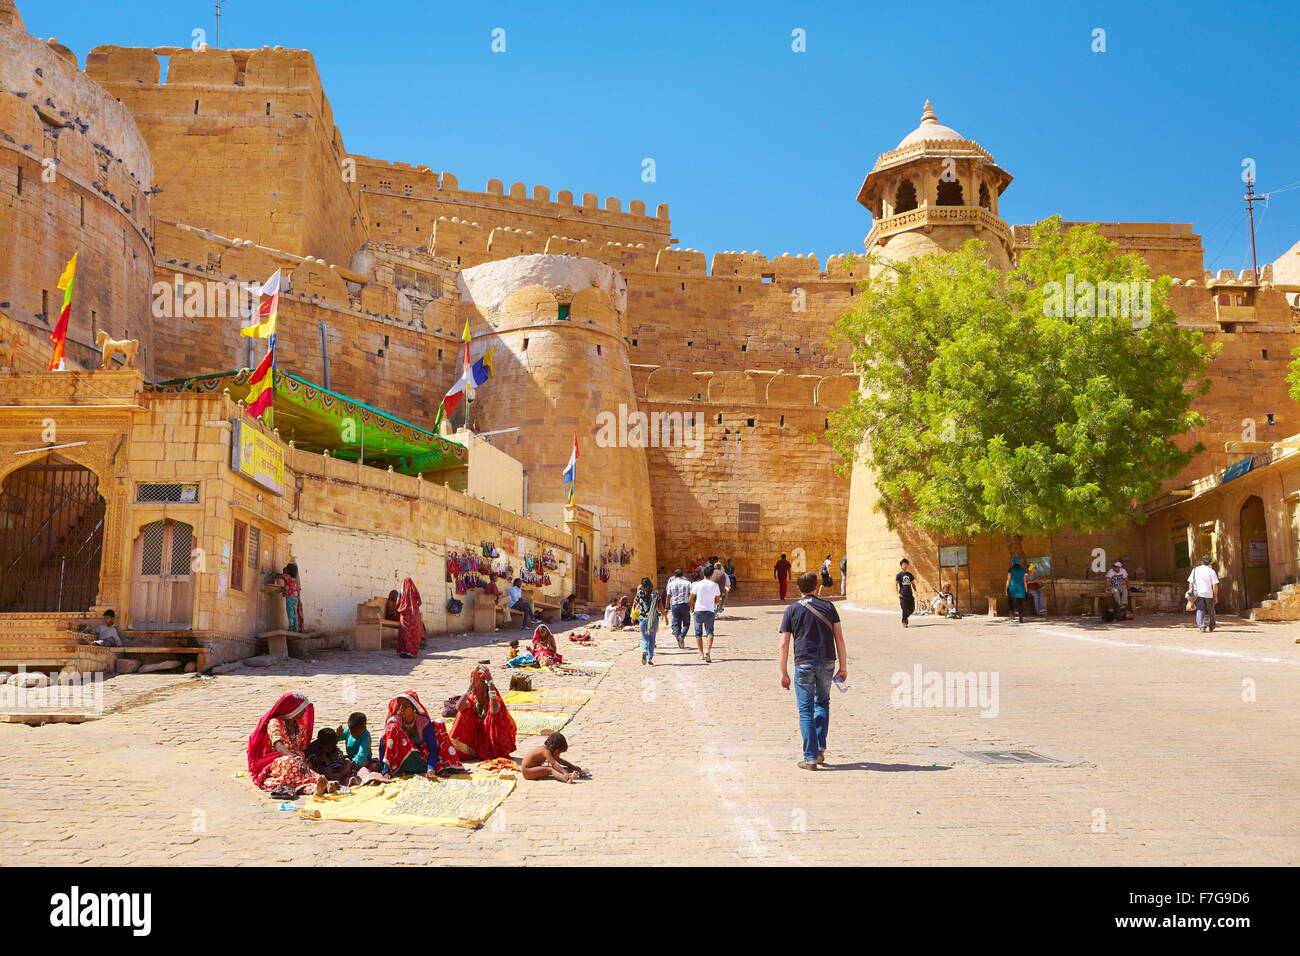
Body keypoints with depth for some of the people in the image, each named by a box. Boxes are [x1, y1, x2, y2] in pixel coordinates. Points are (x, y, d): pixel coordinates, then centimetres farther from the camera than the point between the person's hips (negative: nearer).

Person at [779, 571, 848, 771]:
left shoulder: (792, 610, 2)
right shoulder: (828, 606, 6)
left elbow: (784, 644, -2)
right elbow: (839, 638, 3)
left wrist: (784, 673, 4)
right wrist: (843, 667, 8)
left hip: (804, 663, -2)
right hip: (827, 662, 2)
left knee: (806, 710, 4)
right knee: (822, 702, 22)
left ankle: (810, 758, 2)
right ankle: (820, 748, 16)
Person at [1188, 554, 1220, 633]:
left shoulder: (1195, 570, 5)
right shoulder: (1211, 571, -2)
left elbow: (1191, 582, 4)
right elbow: (1215, 585, -5)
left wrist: (1190, 593, 9)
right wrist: (1216, 596, 2)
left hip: (1198, 593, 1)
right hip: (1209, 594, -1)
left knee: (1200, 610, 0)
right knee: (1210, 610, 16)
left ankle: (1201, 627, -15)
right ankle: (1211, 626, 30)